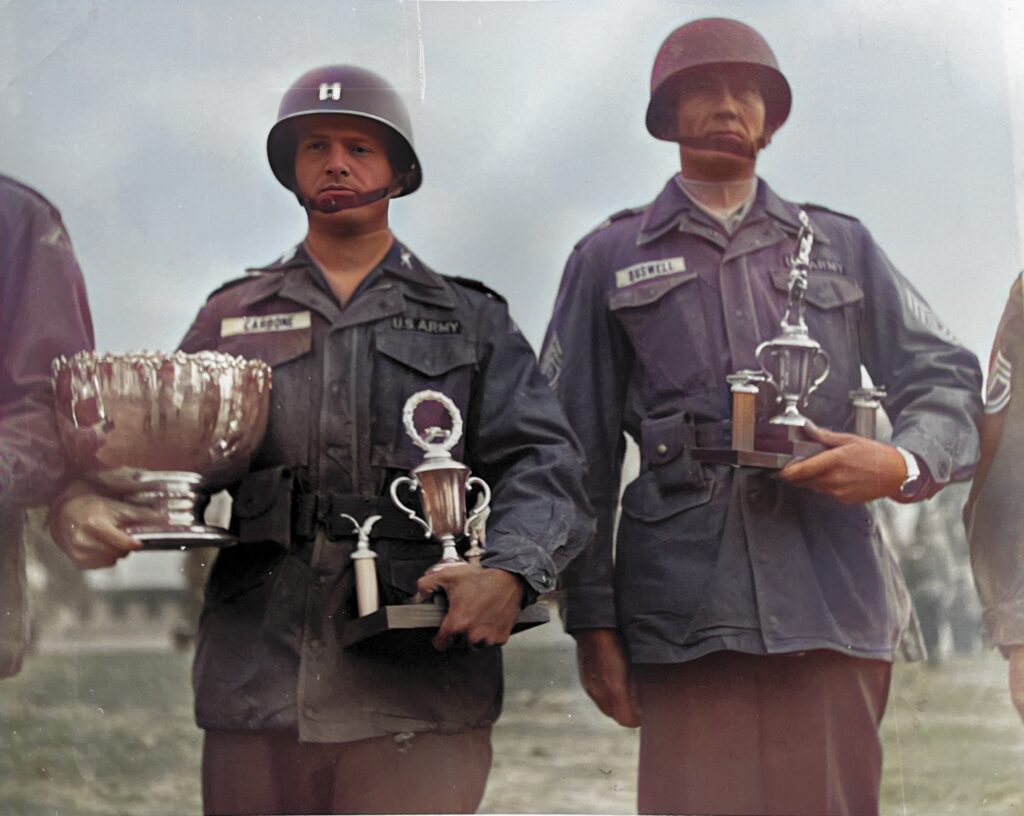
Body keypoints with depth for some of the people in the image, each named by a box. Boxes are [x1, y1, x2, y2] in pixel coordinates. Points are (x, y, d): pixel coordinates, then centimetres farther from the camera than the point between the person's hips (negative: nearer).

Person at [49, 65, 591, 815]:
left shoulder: (471, 322, 14)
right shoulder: (231, 317, 19)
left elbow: (544, 463, 3)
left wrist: (510, 571, -18)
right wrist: (82, 503, -9)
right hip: (254, 692, 2)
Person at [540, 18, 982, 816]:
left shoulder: (842, 247, 19)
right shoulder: (609, 260, 14)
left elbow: (947, 379, 15)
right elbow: (579, 454, 10)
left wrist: (905, 463, -9)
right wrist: (592, 621, 3)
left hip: (833, 607, 2)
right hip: (684, 618, -1)